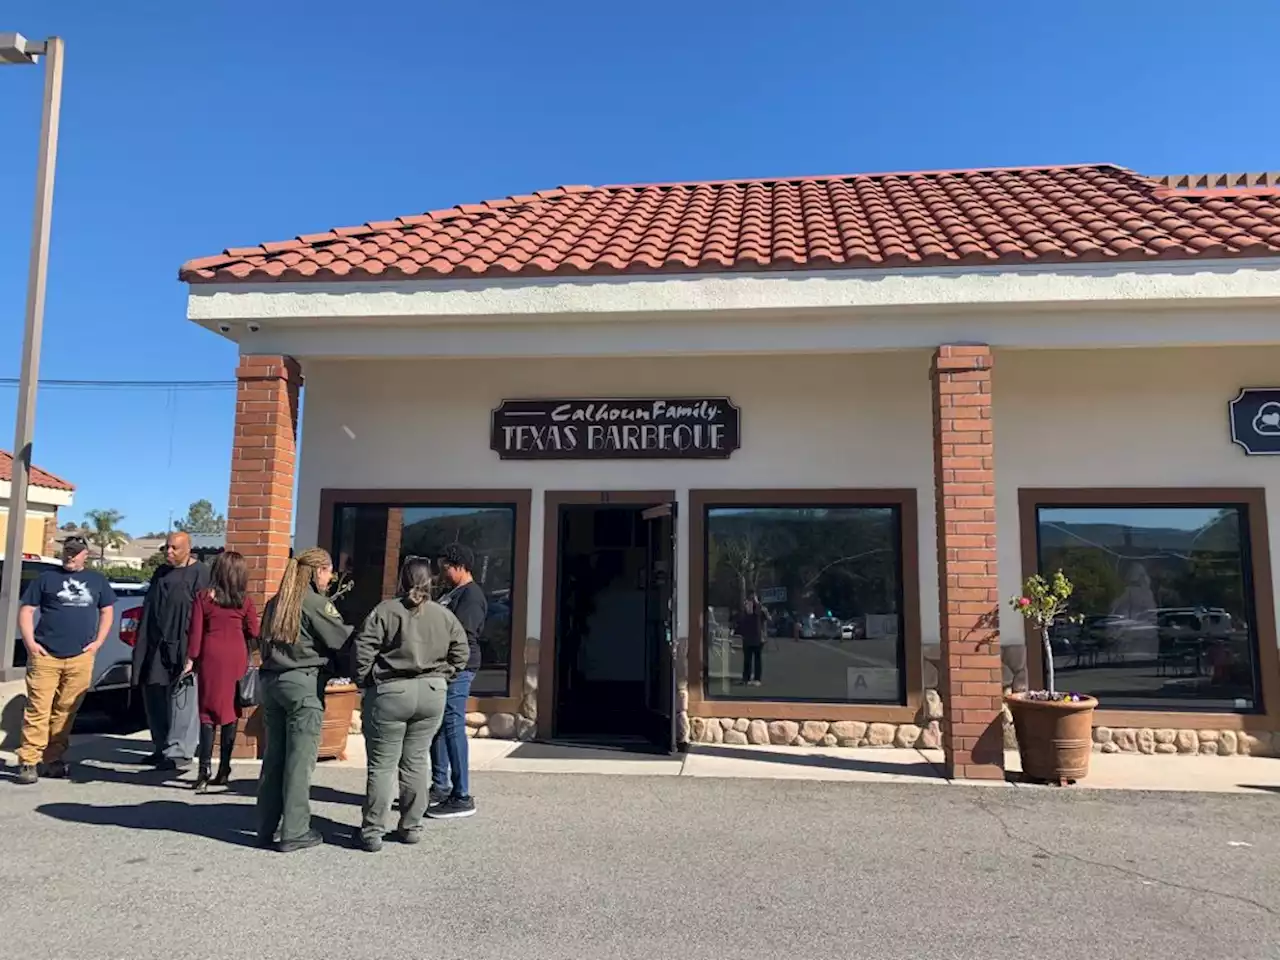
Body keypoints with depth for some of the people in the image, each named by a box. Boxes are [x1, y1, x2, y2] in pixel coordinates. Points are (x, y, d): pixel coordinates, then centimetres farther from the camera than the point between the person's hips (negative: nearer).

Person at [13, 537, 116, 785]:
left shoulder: (97, 580, 15)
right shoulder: (46, 578, 7)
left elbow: (107, 611, 20)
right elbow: (26, 610, 6)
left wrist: (98, 641, 7)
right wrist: (30, 643, -5)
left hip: (81, 658, 2)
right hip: (45, 656, -2)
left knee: (65, 712, 6)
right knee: (38, 710, -6)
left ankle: (53, 759, 15)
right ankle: (28, 761, -2)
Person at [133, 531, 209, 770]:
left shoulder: (199, 573, -5)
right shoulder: (161, 572, 17)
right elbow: (149, 610, 23)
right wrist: (141, 642, 17)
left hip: (183, 646, -7)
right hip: (155, 645, 8)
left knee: (181, 699, -6)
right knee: (153, 696, 11)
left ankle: (179, 751, 0)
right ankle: (162, 747, 23)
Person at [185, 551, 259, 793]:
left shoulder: (203, 597, -2)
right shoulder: (244, 601, 0)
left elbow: (196, 631, -4)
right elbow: (254, 634, 2)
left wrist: (191, 659, 1)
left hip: (211, 655, -1)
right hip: (236, 657, 1)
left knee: (208, 711, 4)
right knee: (230, 710, 7)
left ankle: (205, 768, -6)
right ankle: (224, 770, 12)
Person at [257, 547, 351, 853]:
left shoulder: (276, 602, 13)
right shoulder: (316, 602, -10)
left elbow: (263, 643, 18)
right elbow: (343, 639, -9)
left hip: (271, 680, 8)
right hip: (303, 683, -7)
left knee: (274, 756, 13)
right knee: (300, 759, 0)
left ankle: (266, 828, 20)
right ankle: (293, 833, 5)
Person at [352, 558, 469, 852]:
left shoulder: (385, 610, -8)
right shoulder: (443, 615, 3)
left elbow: (363, 648, -12)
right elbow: (461, 650, 6)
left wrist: (365, 681, 0)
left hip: (390, 693, -3)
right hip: (432, 693, 4)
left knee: (381, 764, 6)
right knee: (417, 760, 14)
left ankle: (372, 831, 10)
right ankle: (412, 827, 22)